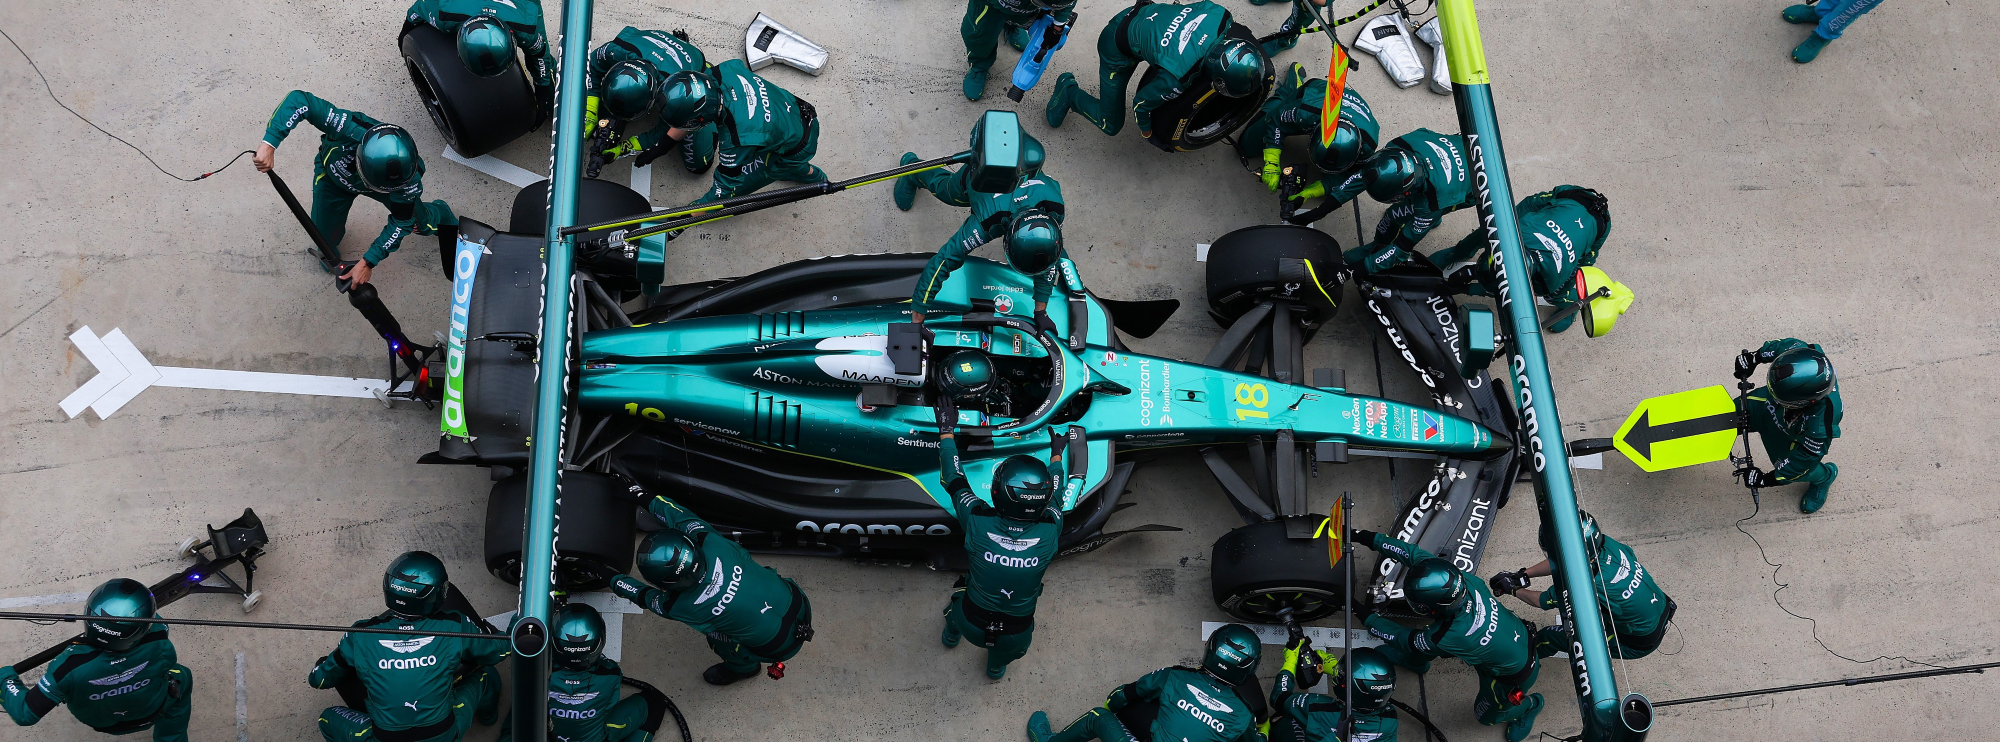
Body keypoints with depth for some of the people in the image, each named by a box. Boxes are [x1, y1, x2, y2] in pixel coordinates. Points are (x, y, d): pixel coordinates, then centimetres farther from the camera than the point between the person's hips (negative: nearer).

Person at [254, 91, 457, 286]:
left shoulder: (410, 179, -42)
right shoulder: (351, 129, -49)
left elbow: (401, 222, -28)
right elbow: (298, 99, -49)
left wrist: (368, 262, -32)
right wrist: (270, 144, -58)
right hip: (334, 176, 0)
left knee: (422, 224, 7)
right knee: (325, 237, 1)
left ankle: (442, 215, 46)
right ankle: (328, 251, 42)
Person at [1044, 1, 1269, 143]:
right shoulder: (1177, 80, -40)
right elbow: (1140, 103, -20)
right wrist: (1146, 132, 1)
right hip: (1117, 48, -6)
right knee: (1110, 125, 5)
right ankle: (1069, 92, 26)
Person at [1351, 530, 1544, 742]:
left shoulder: (1448, 638, -42)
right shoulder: (1460, 579, -30)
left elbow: (1405, 638, -21)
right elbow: (1414, 554, -21)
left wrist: (1368, 618, -11)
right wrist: (1370, 539, -21)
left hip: (1515, 676, -6)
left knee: (1486, 715, 24)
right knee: (1430, 639, 16)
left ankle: (1529, 705, 47)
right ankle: (1413, 660, 46)